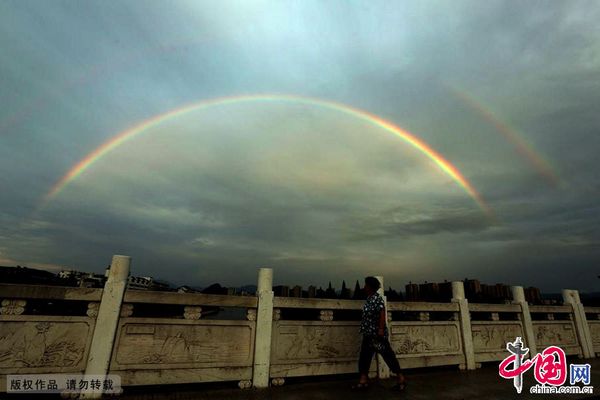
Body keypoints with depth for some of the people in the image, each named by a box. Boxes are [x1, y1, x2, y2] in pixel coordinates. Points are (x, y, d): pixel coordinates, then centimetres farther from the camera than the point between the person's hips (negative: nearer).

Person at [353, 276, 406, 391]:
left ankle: (401, 379, 14)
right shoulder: (369, 299, 10)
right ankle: (363, 380, 17)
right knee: (364, 357, 10)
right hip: (368, 334, 9)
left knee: (388, 355, 0)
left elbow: (382, 312, -24)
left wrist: (381, 329, -29)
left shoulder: (377, 298, -15)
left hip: (377, 334, -9)